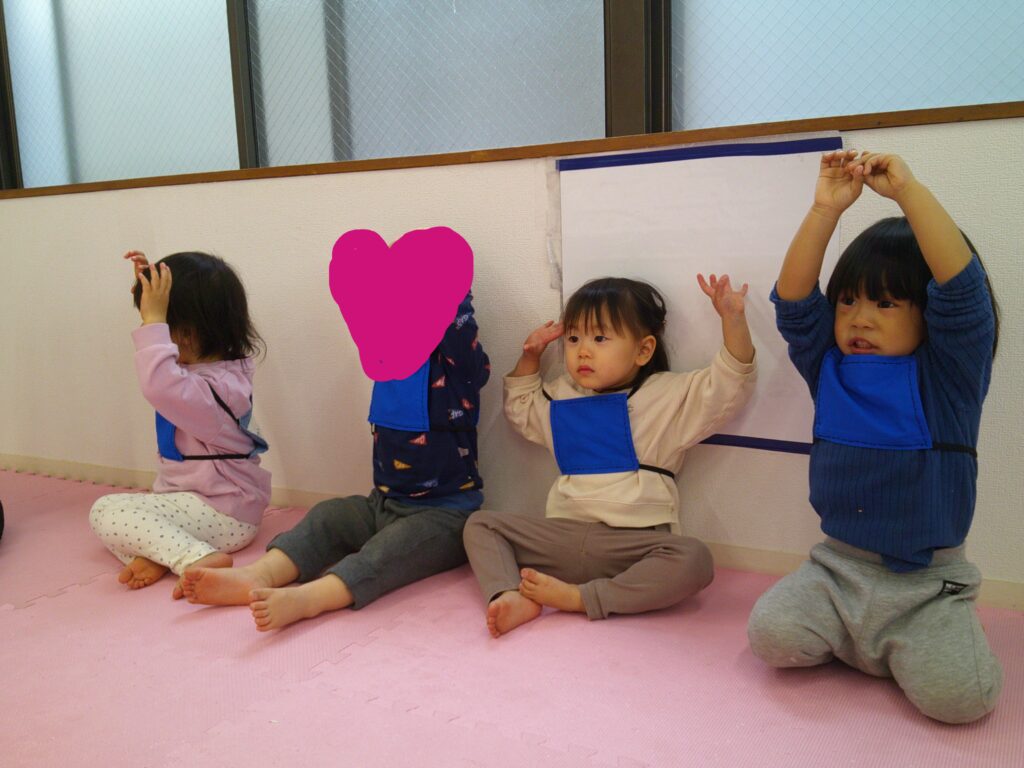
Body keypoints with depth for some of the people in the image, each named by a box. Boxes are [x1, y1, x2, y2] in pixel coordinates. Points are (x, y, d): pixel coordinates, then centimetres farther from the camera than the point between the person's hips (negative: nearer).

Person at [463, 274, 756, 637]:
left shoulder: (671, 395, 3)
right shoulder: (561, 396, 15)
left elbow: (731, 385, -6)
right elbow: (520, 410, 32)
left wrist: (733, 320, -19)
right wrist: (529, 358, 18)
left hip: (635, 543, -4)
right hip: (564, 535, 4)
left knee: (693, 559, -33)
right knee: (481, 524, -5)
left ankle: (579, 599, -31)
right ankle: (513, 597, -29)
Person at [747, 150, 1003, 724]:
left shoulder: (948, 373, -7)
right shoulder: (829, 368, 2)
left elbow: (961, 285, -22)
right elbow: (794, 299, -9)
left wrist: (907, 189, -24)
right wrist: (826, 210, -18)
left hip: (926, 578, -2)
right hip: (839, 563, 3)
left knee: (955, 694, -21)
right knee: (772, 633, -19)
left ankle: (927, 638, 14)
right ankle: (859, 637, 12)